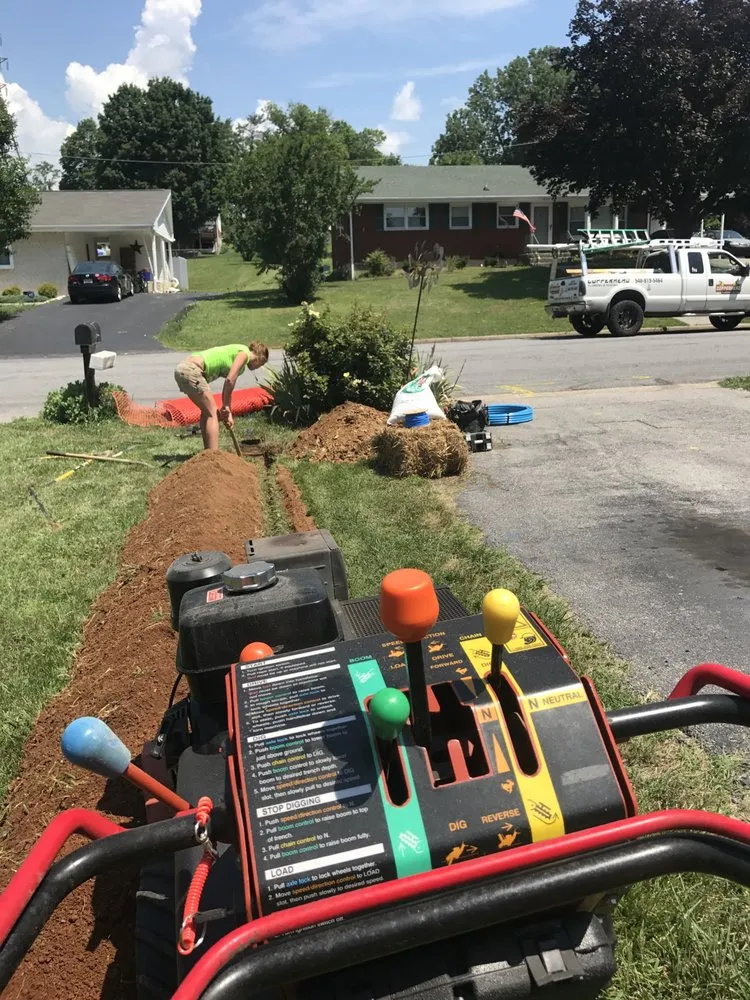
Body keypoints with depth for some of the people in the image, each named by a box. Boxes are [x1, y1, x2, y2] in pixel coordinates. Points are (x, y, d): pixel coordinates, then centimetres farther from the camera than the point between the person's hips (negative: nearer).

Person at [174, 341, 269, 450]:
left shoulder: (236, 353, 25)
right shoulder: (244, 353, -2)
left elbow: (227, 388, 21)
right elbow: (230, 380, -13)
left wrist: (228, 412, 15)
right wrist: (226, 405, -2)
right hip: (191, 370, -10)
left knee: (207, 411, 19)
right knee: (213, 413, -5)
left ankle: (209, 452, 23)